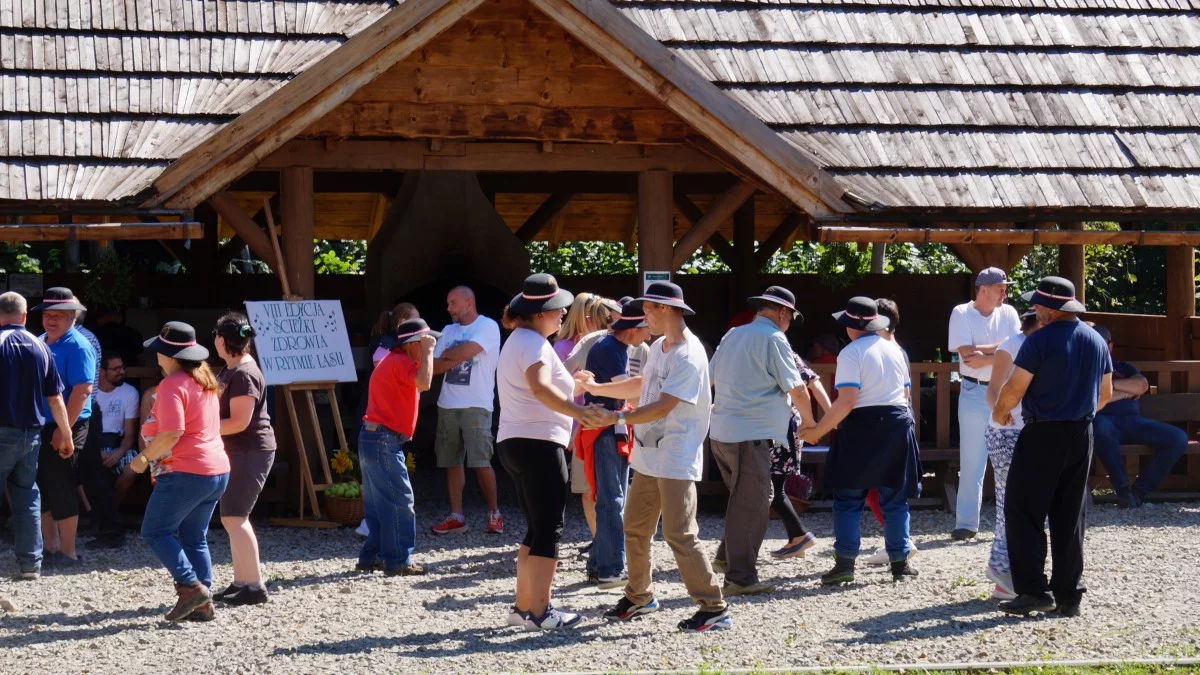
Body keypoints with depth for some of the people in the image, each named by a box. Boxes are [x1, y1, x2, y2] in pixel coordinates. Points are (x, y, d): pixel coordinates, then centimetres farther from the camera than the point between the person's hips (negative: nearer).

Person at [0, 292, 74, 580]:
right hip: (31, 434, 4)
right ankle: (31, 564, 8)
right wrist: (66, 435, 16)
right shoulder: (40, 347, 4)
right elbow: (55, 398, 7)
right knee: (27, 497, 10)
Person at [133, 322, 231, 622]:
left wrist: (144, 458, -10)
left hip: (186, 472, -9)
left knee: (155, 532, -3)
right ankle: (202, 604, 9)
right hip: (217, 471, 9)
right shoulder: (205, 381, 15)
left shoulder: (173, 384, -13)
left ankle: (191, 587, -12)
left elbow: (172, 433, -23)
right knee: (195, 538, 13)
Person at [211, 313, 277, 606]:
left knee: (233, 517, -12)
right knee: (234, 517, 13)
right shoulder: (232, 370, 14)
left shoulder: (244, 375, -19)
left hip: (251, 452, -11)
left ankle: (254, 585, -11)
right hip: (237, 451, 11)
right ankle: (241, 582, 17)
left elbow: (239, 422, -22)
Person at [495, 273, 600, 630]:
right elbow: (540, 388, -33)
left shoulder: (518, 340, 19)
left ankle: (523, 606, 15)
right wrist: (579, 412, -42)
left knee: (537, 529, 15)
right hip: (539, 443, -10)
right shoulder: (534, 344, -14)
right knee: (549, 530, -7)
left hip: (514, 443, 10)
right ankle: (539, 611, -8)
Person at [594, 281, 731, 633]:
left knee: (680, 535, -12)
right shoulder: (658, 347, 12)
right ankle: (639, 597, 31)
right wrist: (595, 388, 26)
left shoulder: (688, 356, -18)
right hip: (648, 457, 9)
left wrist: (617, 417, -26)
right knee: (635, 528, 15)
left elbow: (662, 407, -24)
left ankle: (714, 608, -7)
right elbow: (642, 386, 27)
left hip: (676, 461, -9)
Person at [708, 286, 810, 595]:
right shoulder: (773, 339, -9)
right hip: (751, 434, -8)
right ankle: (740, 578, -4)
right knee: (752, 503, -3)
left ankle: (727, 556, 29)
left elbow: (713, 378, 25)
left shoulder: (733, 335, 14)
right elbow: (797, 389, -10)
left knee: (745, 498, 23)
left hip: (721, 430, 8)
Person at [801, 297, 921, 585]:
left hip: (862, 427, -5)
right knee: (894, 499, 11)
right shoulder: (895, 350, 10)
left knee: (848, 498, 2)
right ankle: (900, 562, 10)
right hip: (898, 423, 5)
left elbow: (846, 401, -18)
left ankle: (845, 562, -2)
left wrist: (818, 431, -13)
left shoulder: (851, 353, -10)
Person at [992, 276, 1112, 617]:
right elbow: (1105, 394, 15)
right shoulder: (1097, 340, 8)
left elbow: (1014, 389, -12)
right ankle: (1068, 595, 9)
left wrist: (1000, 412, 7)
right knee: (1070, 517, 11)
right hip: (1082, 435, 6)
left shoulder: (1040, 340, -13)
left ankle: (1033, 591, -8)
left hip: (1043, 435, -6)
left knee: (1024, 512, 0)